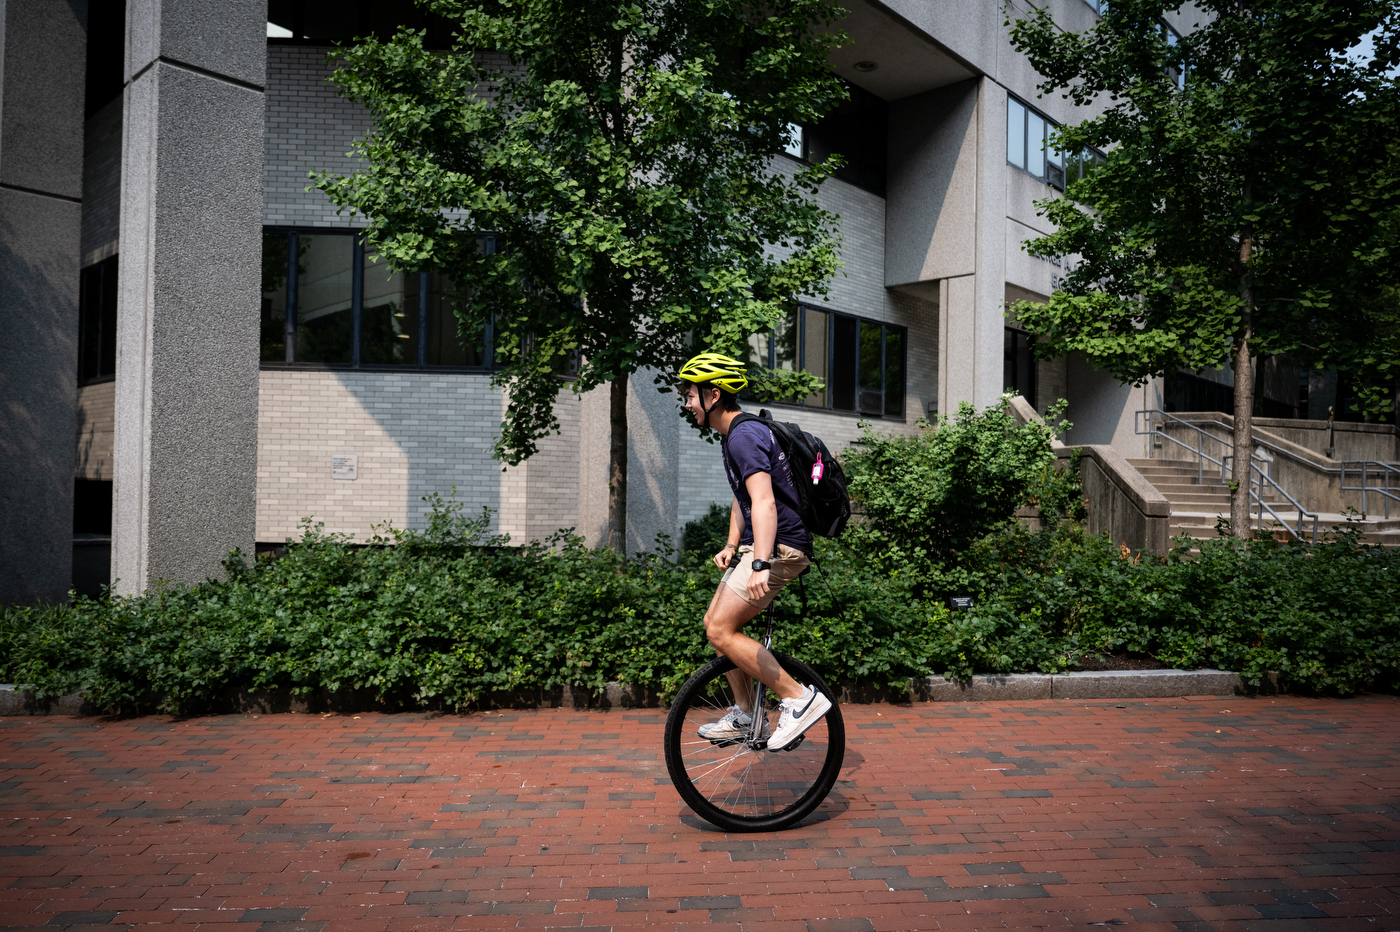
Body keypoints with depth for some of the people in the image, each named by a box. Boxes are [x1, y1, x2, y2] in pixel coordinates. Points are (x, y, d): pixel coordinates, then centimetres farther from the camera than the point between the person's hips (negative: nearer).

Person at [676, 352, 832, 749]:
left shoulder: (744, 436, -17)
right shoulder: (732, 435, 17)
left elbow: (764, 501, -30)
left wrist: (760, 565, -39)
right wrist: (731, 546, 13)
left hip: (780, 546, -11)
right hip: (759, 544, 11)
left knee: (721, 631, -13)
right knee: (716, 623, 13)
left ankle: (800, 698, -8)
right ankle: (744, 715, 22)